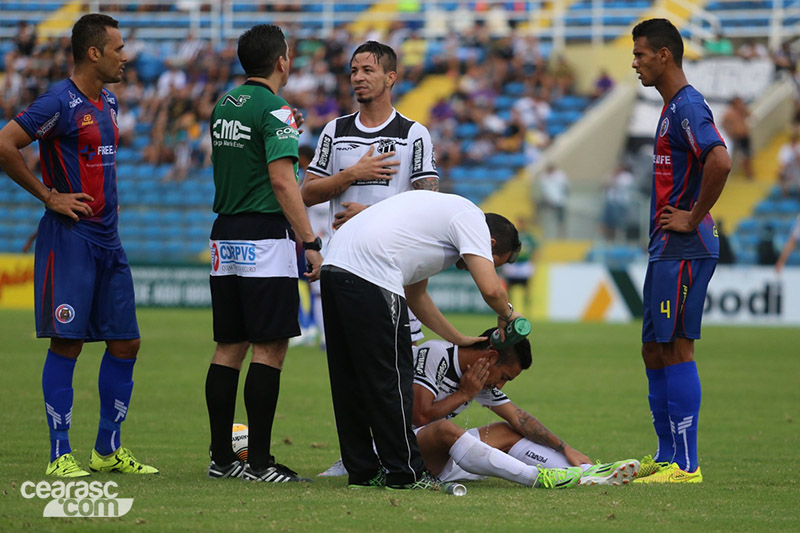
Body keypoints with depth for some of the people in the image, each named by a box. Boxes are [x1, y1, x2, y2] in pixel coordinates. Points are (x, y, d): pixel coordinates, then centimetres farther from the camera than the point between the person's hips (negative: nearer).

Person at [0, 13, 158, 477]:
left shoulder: (109, 102, 15)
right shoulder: (60, 102, -12)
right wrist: (49, 196, -13)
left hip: (108, 239, 8)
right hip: (70, 237, -8)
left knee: (126, 343, 7)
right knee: (67, 343, -6)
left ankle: (109, 449, 16)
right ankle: (61, 456, -2)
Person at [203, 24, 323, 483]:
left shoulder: (224, 105, 13)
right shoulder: (274, 110, -11)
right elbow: (282, 180, -18)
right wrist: (310, 242, -16)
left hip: (225, 235, 8)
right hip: (265, 236, -8)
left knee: (229, 347, 9)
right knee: (270, 348, -6)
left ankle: (222, 457, 11)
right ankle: (259, 461, -8)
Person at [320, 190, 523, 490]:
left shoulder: (443, 212, 32)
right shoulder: (472, 220, 5)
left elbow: (415, 296, 38)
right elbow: (490, 288, -8)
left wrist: (458, 339, 39)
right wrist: (507, 314, 14)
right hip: (370, 274, -10)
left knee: (351, 381, 14)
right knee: (390, 380, -1)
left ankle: (363, 471, 21)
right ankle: (405, 473, 4)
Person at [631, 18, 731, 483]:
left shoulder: (688, 106, -14)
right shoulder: (673, 108, 18)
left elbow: (720, 162, -29)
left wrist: (692, 219, -20)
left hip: (684, 251, -10)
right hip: (666, 251, 10)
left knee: (676, 348, -9)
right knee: (654, 350, 13)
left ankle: (686, 464, -7)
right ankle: (667, 456, 19)